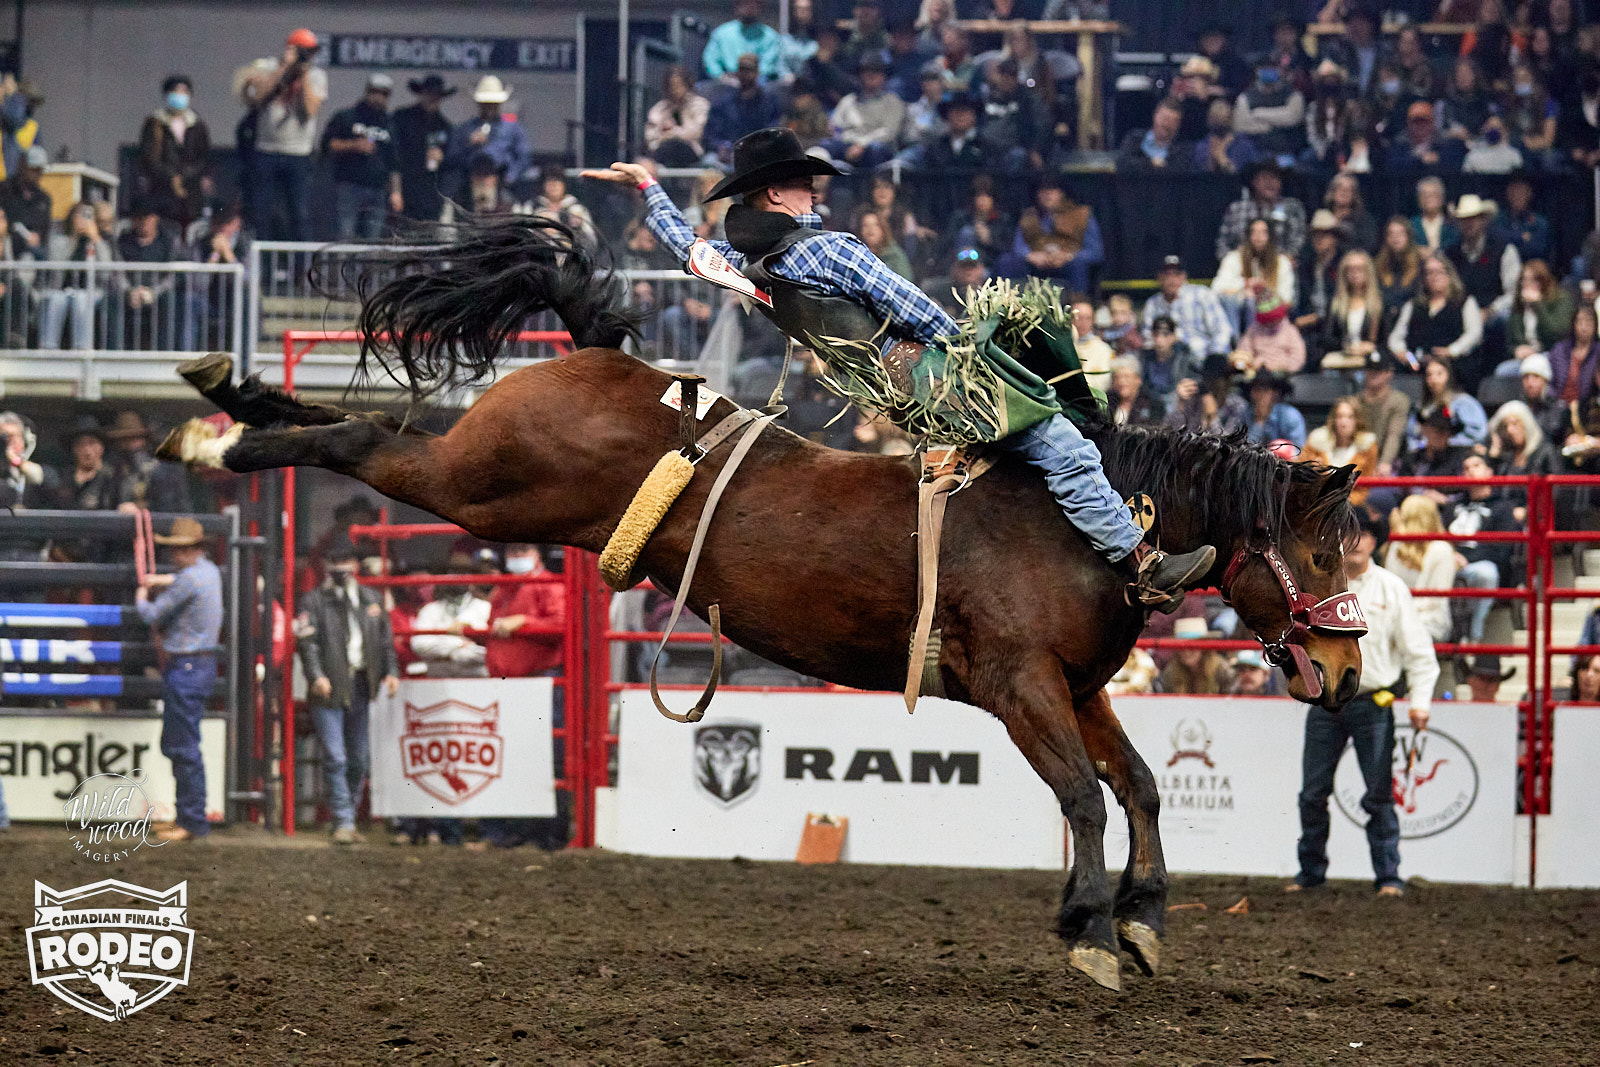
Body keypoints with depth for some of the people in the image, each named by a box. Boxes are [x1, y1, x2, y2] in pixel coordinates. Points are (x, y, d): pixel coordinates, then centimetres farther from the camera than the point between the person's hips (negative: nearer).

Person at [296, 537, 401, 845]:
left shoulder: (372, 599, 15)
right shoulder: (314, 601, 4)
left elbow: (385, 640, 18)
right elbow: (307, 642, -6)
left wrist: (391, 672, 3)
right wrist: (316, 676, -21)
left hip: (362, 686, 4)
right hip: (330, 688, -4)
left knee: (359, 759, 9)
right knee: (335, 758, -9)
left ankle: (348, 817, 21)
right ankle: (343, 823, -7)